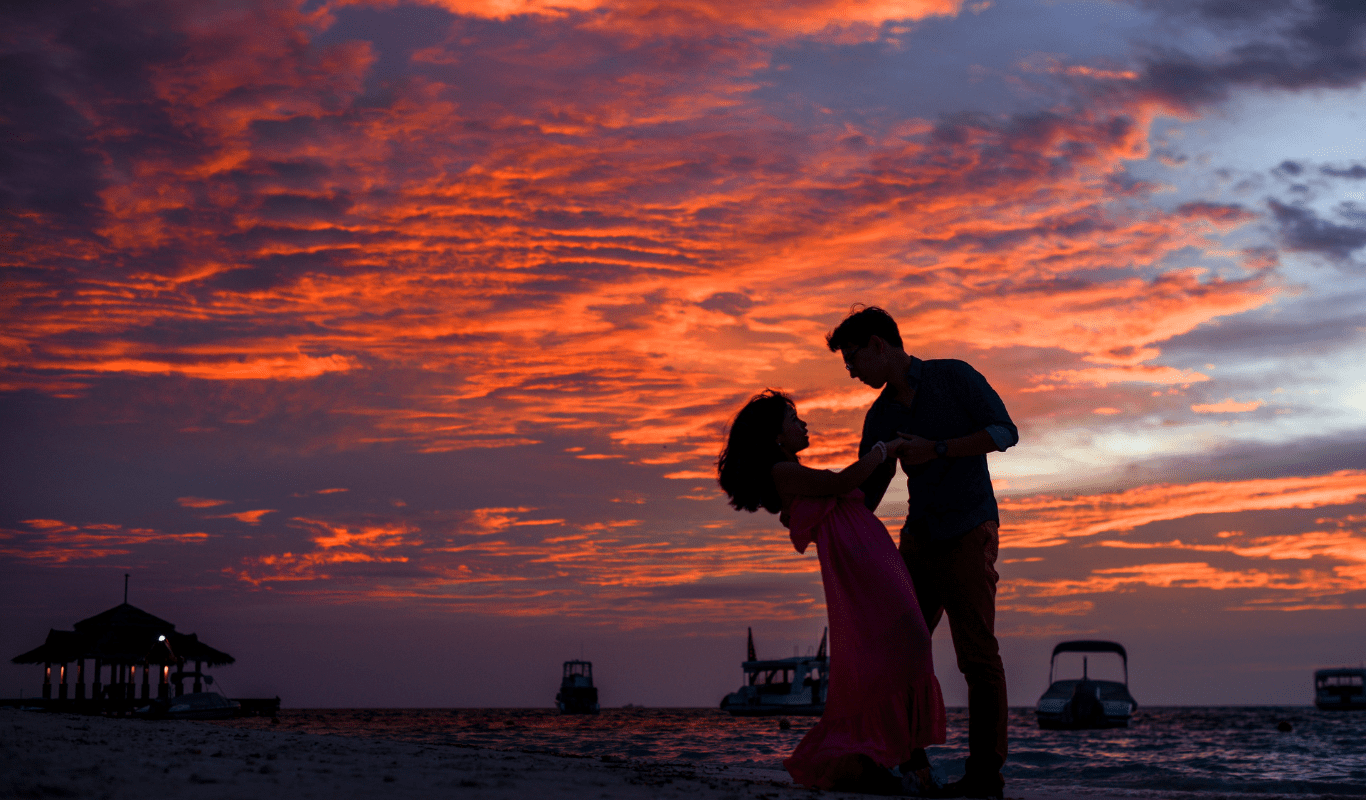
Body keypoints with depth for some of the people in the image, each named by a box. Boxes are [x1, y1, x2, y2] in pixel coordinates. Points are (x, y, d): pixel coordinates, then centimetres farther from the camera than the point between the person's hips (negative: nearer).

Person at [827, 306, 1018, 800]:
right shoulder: (880, 417, 9)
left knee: (977, 652, -8)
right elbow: (864, 491, 11)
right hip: (919, 538, 6)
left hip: (968, 534, -6)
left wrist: (936, 449, -18)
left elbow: (1005, 432, -12)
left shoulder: (953, 377, -5)